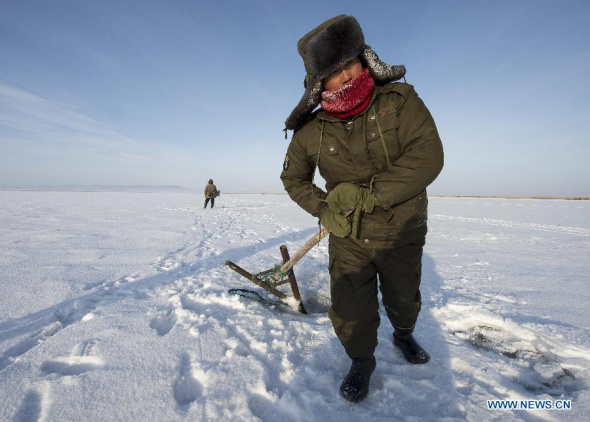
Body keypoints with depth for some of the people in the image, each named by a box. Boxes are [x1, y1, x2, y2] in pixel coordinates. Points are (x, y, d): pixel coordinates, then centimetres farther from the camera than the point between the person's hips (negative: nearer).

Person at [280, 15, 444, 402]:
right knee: (350, 310, 5)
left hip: (401, 234, 0)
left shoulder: (400, 100, -13)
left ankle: (404, 334, 58)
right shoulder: (311, 131, -9)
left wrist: (369, 193, -29)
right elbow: (293, 178, 5)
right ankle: (362, 361, 37)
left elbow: (428, 157, -23)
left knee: (403, 300, 21)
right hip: (348, 239, 1)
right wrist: (323, 210, -10)